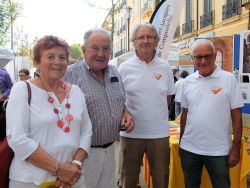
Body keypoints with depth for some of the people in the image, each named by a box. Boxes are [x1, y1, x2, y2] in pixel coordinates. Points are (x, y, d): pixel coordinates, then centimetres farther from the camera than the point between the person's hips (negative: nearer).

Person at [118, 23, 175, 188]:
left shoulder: (165, 67, 2)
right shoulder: (125, 68, -2)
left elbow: (168, 98, 11)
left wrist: (155, 112, 3)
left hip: (159, 132, 1)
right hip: (131, 132, -1)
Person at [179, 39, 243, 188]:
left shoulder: (228, 79, -7)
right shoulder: (188, 81, 3)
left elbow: (236, 115, -6)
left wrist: (236, 148, -8)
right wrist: (181, 141, 11)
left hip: (218, 151, -3)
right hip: (189, 148, 3)